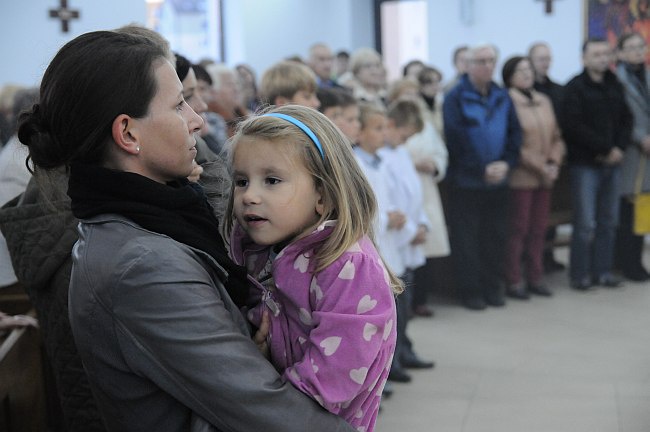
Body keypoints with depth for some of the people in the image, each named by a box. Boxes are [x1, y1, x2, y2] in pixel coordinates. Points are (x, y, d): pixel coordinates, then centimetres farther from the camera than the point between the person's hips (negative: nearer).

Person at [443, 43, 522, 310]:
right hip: (466, 181, -5)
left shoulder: (502, 97, 9)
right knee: (466, 238, 0)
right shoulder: (456, 98, -8)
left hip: (497, 179, 5)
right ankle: (470, 291, 8)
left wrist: (506, 163, -8)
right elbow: (454, 138, -14)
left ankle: (493, 288, 19)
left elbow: (515, 133, 8)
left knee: (495, 236, 9)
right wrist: (482, 170, -15)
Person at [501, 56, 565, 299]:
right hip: (520, 177, -6)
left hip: (545, 178, 6)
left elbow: (556, 137, 16)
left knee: (539, 229, 11)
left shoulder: (544, 101, 12)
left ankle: (535, 278, 20)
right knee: (518, 229, -2)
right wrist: (540, 167, -11)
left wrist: (554, 164, 0)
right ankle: (513, 282, 6)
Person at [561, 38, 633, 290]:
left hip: (611, 164, 6)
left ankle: (602, 270, 17)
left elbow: (626, 120, 14)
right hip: (585, 164, -6)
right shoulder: (575, 87, -6)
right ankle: (580, 274, 4)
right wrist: (605, 148, -13)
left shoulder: (615, 86, 13)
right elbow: (573, 126, -14)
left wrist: (619, 148, -3)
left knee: (608, 221, 8)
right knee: (586, 223, -6)